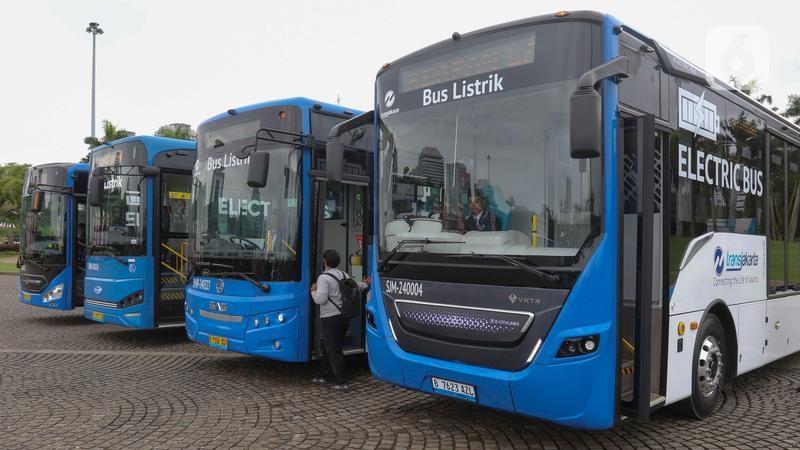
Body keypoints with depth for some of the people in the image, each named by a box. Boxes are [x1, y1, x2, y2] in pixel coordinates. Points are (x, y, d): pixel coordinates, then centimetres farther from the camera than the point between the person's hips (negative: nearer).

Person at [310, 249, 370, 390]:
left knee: (333, 350, -1)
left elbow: (320, 299, -22)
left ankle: (341, 382, 1)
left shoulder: (324, 278, -14)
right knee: (328, 347, 19)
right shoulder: (344, 275, 9)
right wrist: (366, 284, 45)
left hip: (331, 319, -8)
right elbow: (357, 286, 24)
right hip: (344, 316, 8)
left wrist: (313, 291, -2)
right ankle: (323, 375, 27)